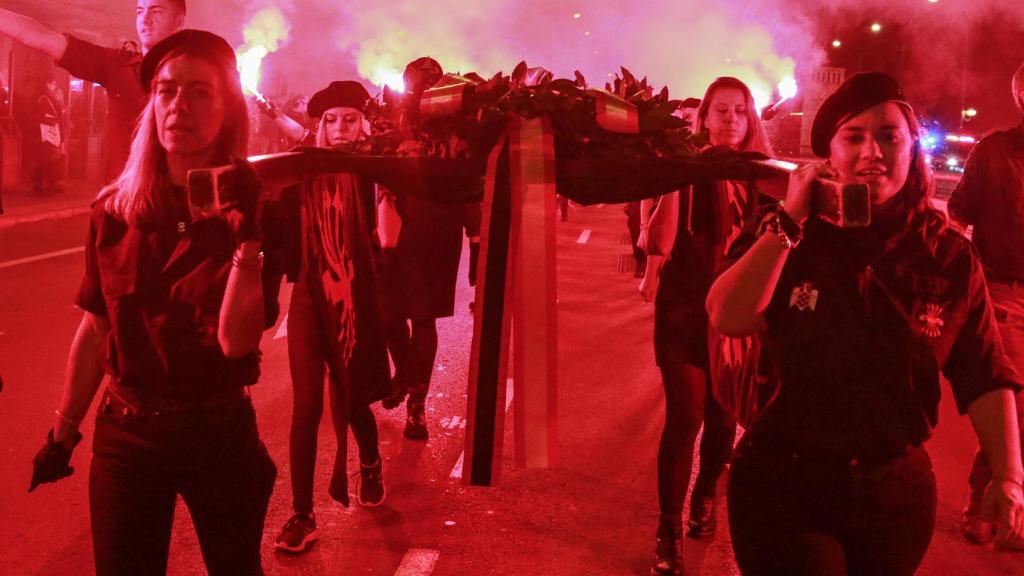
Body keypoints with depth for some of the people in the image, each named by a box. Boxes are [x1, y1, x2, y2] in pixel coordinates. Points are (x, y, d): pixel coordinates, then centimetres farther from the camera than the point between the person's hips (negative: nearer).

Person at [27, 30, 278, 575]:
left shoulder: (249, 209, -11)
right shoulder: (114, 209, -3)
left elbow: (236, 340, -22)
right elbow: (94, 329, 6)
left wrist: (247, 233, -32)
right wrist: (62, 434, 11)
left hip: (219, 431, -2)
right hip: (125, 431, 2)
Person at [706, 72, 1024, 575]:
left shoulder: (950, 256, -2)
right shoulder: (788, 232, -5)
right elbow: (728, 319, -21)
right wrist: (789, 220, -23)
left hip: (896, 491, 3)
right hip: (784, 482, -2)